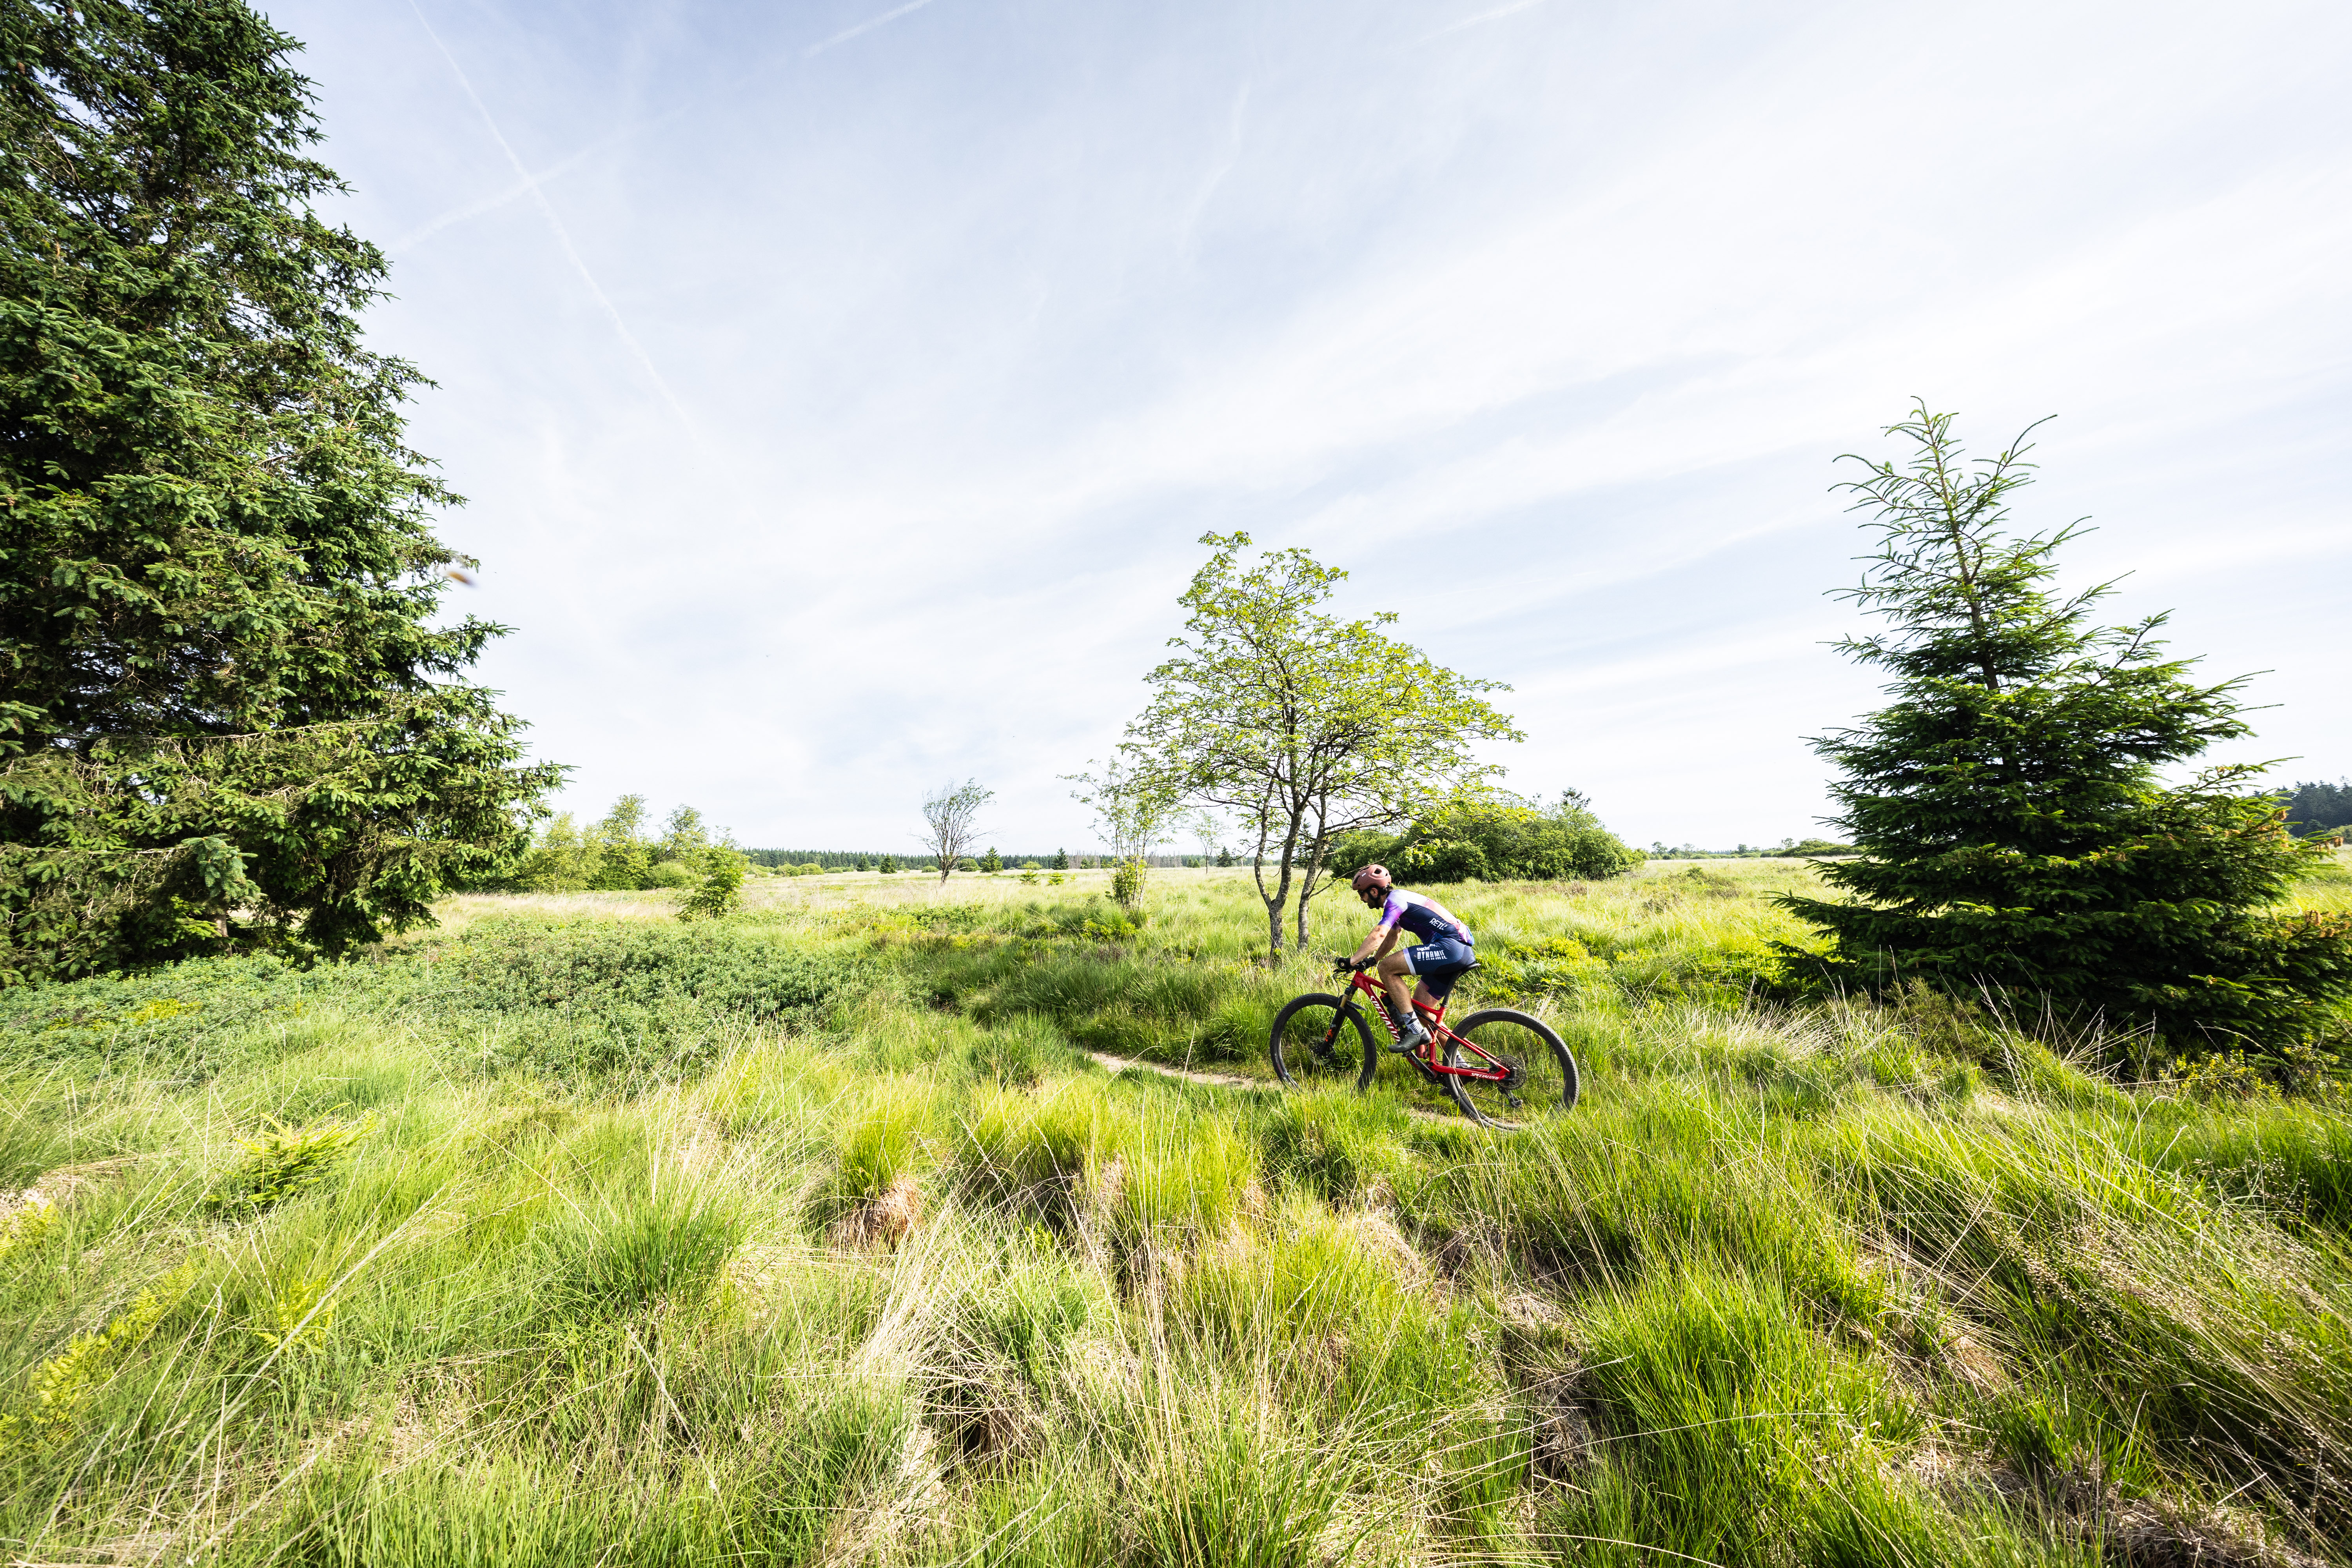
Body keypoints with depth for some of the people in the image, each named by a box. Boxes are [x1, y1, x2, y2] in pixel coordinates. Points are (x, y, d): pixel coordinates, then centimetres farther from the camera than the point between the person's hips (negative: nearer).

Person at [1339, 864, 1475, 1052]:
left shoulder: (1395, 899, -11)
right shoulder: (1398, 899, 20)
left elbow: (1379, 935, -26)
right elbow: (1391, 937, 30)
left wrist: (1352, 961, -26)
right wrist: (1371, 960, 23)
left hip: (1450, 947, -11)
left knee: (1387, 967, -16)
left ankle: (1414, 1030, -12)